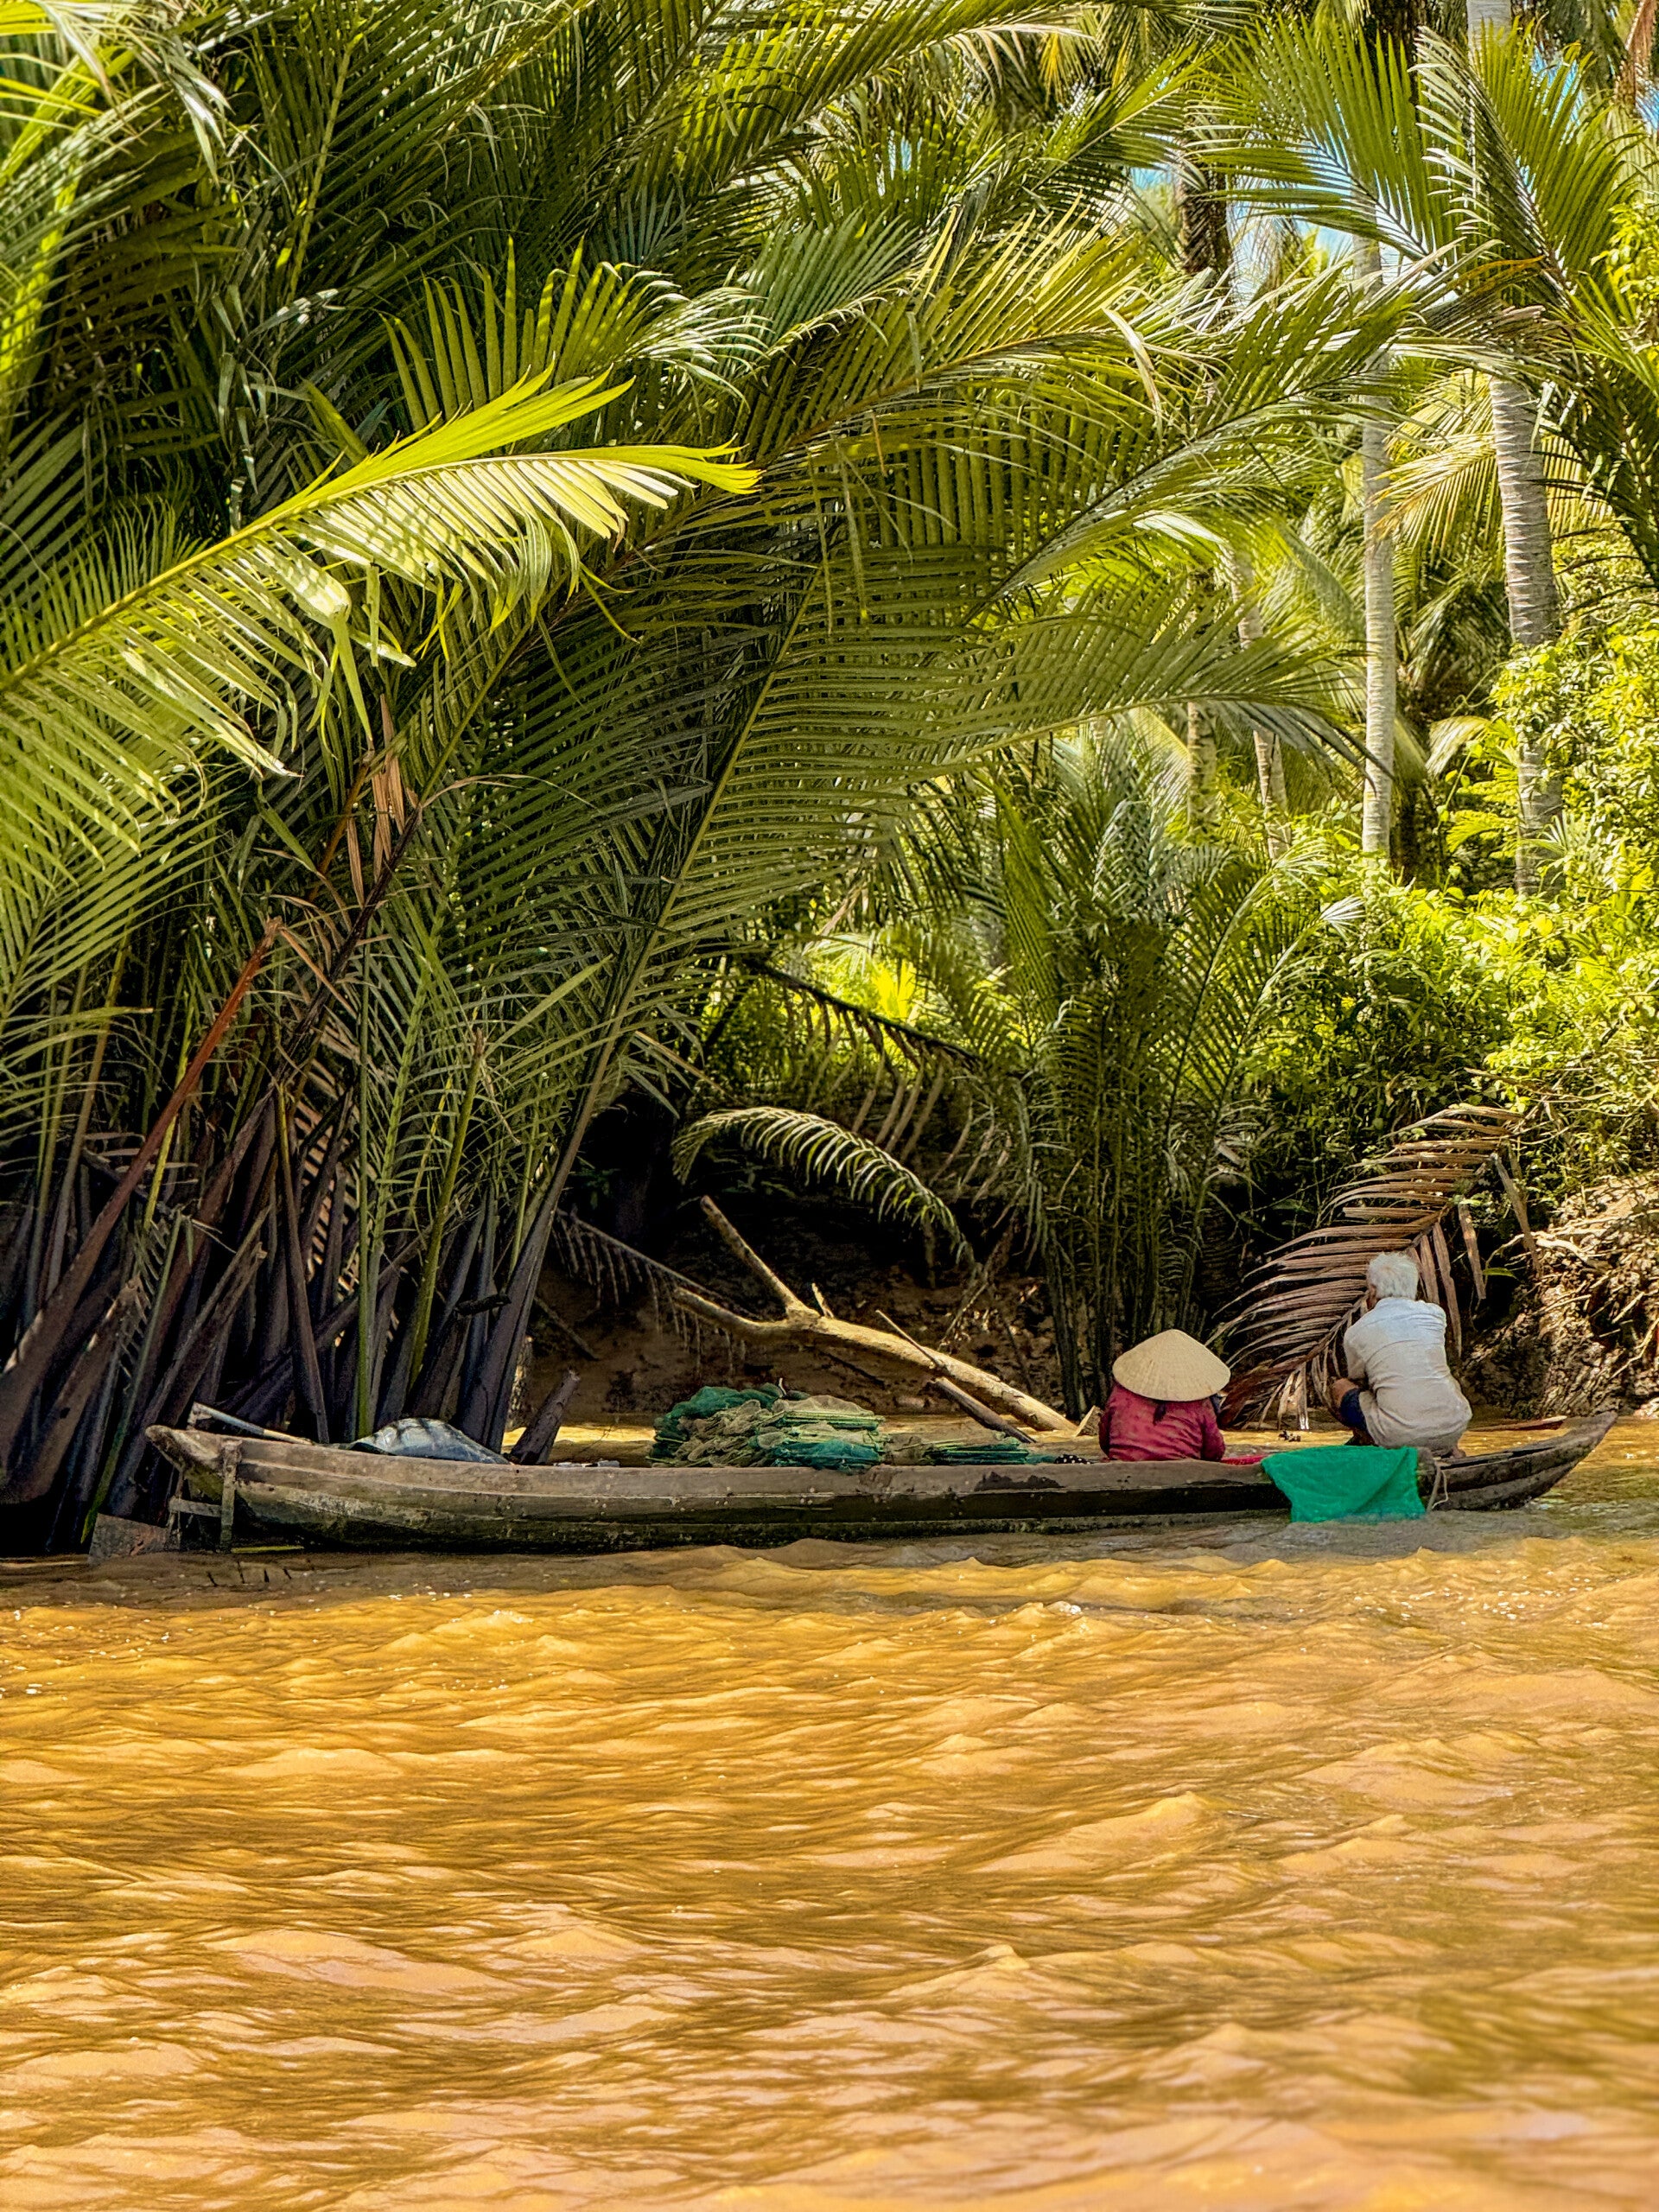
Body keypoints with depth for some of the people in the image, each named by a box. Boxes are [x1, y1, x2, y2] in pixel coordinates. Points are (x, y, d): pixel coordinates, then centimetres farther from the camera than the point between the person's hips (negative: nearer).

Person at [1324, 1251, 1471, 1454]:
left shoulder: (1356, 1333, 5)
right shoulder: (1435, 1314, 12)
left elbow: (1358, 1382, 23)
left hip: (1400, 1436, -3)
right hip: (1453, 1429, 3)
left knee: (1338, 1387, 19)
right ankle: (1446, 1448, 18)